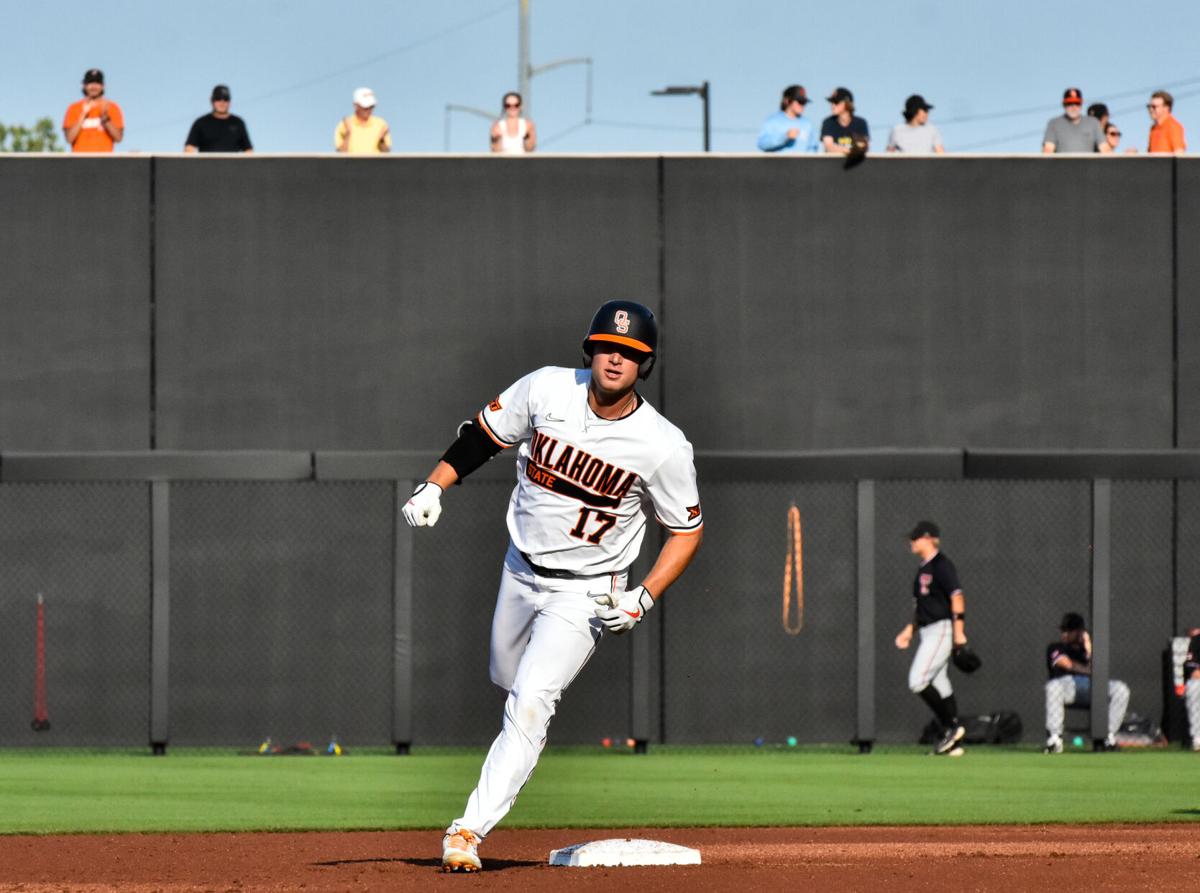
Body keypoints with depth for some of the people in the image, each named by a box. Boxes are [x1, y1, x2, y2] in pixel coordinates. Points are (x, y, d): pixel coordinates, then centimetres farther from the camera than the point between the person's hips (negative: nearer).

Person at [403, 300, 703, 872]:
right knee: (508, 678, 24)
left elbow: (687, 530, -8)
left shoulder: (663, 447, -20)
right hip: (521, 568, 5)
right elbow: (484, 435, 1)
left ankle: (470, 830, -20)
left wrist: (643, 598, -21)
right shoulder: (547, 389, -14)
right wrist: (434, 486, -14)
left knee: (529, 702, -19)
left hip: (586, 593, -5)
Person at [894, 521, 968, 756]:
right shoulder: (923, 569, 19)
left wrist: (959, 631, -23)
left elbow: (956, 596, -18)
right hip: (929, 632, 10)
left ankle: (952, 726, -10)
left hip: (941, 629, -10)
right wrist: (909, 630, 21)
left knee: (918, 682, -17)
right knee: (939, 686, 7)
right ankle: (953, 744, 8)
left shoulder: (941, 565, -11)